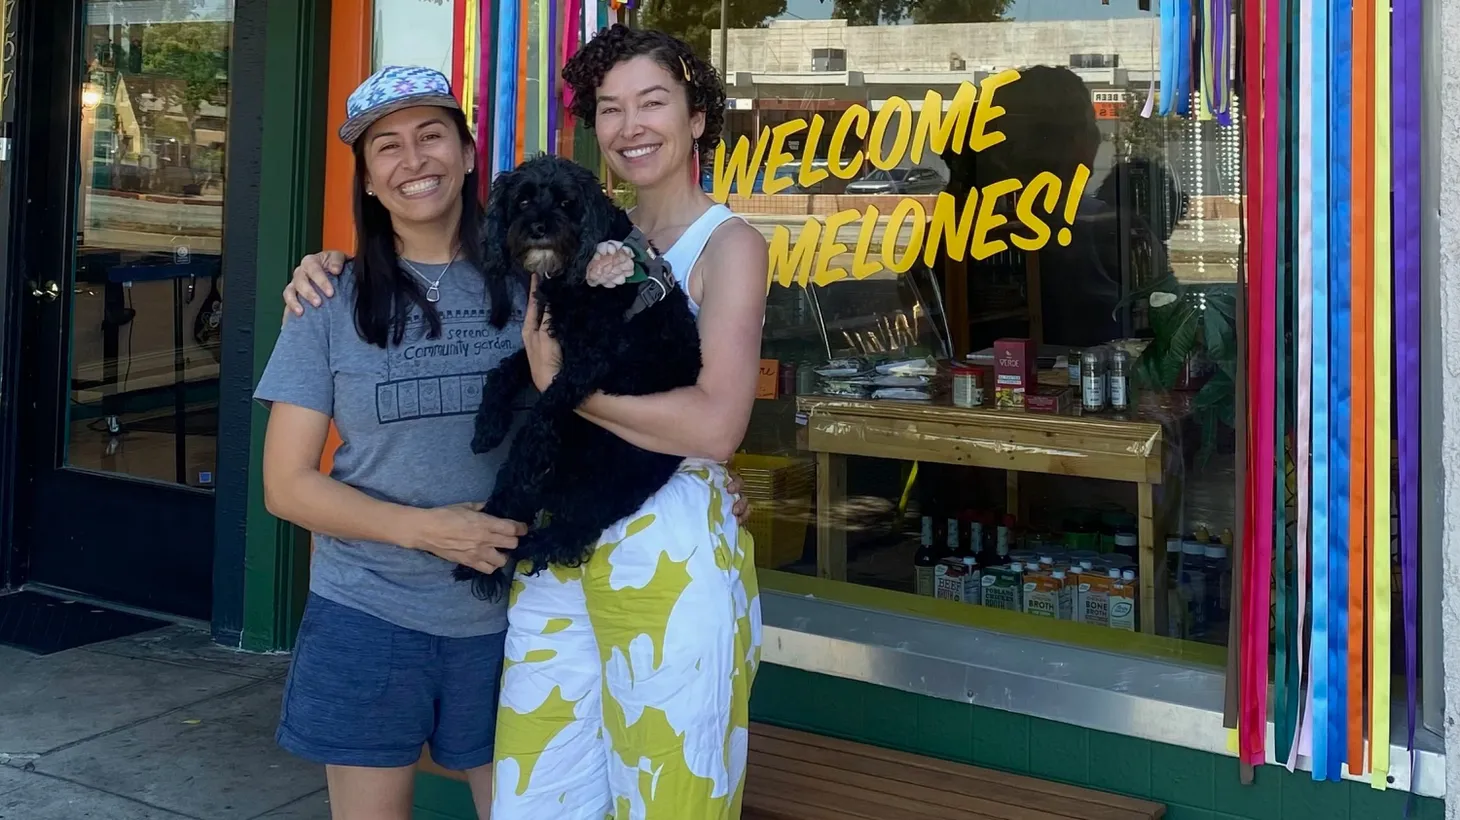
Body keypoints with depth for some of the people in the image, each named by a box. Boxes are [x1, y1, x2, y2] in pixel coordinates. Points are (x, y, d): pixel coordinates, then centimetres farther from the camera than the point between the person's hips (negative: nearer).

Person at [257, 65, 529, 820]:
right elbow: (286, 485, -5)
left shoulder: (525, 286, -1)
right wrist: (422, 527, -16)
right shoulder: (333, 302, -4)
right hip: (368, 619, -1)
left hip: (510, 617, 1)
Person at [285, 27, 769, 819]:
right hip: (556, 553, 5)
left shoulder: (729, 244, -6)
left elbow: (714, 425, -19)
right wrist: (336, 266, 0)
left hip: (671, 563, -5)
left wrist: (564, 386, -12)